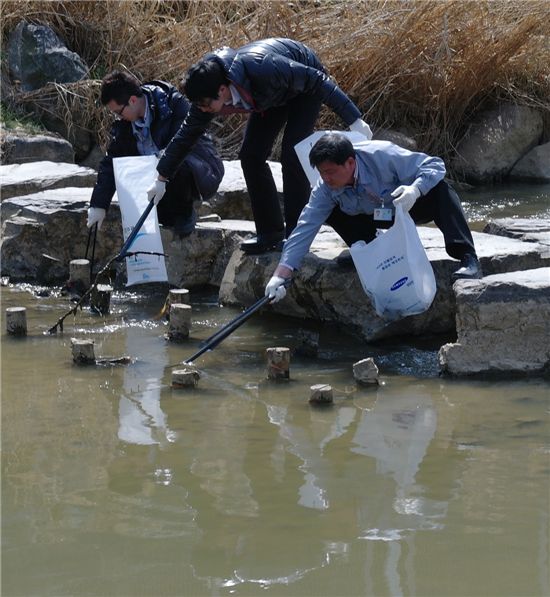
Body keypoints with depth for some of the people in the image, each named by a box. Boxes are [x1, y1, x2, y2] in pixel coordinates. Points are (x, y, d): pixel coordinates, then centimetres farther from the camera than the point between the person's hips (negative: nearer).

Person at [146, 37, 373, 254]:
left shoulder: (263, 70, -44)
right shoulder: (207, 89, -23)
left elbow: (317, 79, -33)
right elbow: (187, 133, -7)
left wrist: (353, 119, -30)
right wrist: (162, 179, -2)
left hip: (305, 85, -6)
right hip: (275, 95, 6)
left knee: (292, 154, -19)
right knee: (251, 155, -4)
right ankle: (270, 231, 5)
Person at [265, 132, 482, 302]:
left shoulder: (382, 155, -34)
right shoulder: (325, 188, -22)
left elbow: (435, 165, -30)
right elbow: (305, 229, -25)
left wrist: (415, 189, -51)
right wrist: (280, 275, -34)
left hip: (410, 208, -4)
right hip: (376, 218, 4)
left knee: (440, 190, -37)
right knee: (331, 213, -18)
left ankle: (468, 260, -45)